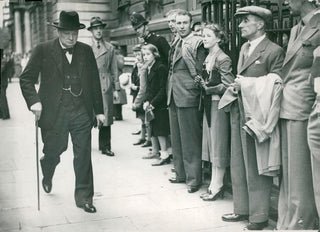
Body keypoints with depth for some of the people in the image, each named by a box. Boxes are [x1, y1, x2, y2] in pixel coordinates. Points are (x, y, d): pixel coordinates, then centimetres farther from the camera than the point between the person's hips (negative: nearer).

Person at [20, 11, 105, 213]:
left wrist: (99, 111, 10)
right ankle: (47, 177, 48)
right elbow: (26, 79, 2)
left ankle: (84, 198, 16)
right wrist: (34, 101, -13)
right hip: (54, 113, -1)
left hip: (82, 113, 2)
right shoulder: (43, 51, 0)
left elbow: (95, 82, 11)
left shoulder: (86, 51, 7)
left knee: (83, 156, 2)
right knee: (53, 151, 12)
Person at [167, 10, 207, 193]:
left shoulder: (197, 43, -8)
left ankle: (194, 179, 8)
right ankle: (181, 173, 29)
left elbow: (198, 72, -11)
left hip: (188, 97, -9)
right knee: (177, 139, 16)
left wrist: (187, 54, -20)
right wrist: (170, 89, 15)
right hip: (174, 97, 9)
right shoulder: (176, 44, 17)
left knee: (190, 140, -2)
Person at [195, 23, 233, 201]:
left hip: (219, 104, -9)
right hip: (209, 104, 9)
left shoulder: (223, 59, -12)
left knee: (218, 144, -1)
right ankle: (214, 184, 20)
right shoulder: (208, 58, 12)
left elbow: (228, 85, -16)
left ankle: (218, 186, 8)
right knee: (211, 145, 11)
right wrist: (202, 83, 4)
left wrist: (208, 88, -11)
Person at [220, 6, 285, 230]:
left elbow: (276, 87, -13)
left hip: (258, 118, -8)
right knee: (238, 165, 14)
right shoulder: (244, 48, 15)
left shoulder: (274, 51, -11)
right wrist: (236, 86, 4)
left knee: (256, 168, 1)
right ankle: (243, 209, 28)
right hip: (240, 115, 8)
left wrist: (245, 84, -15)